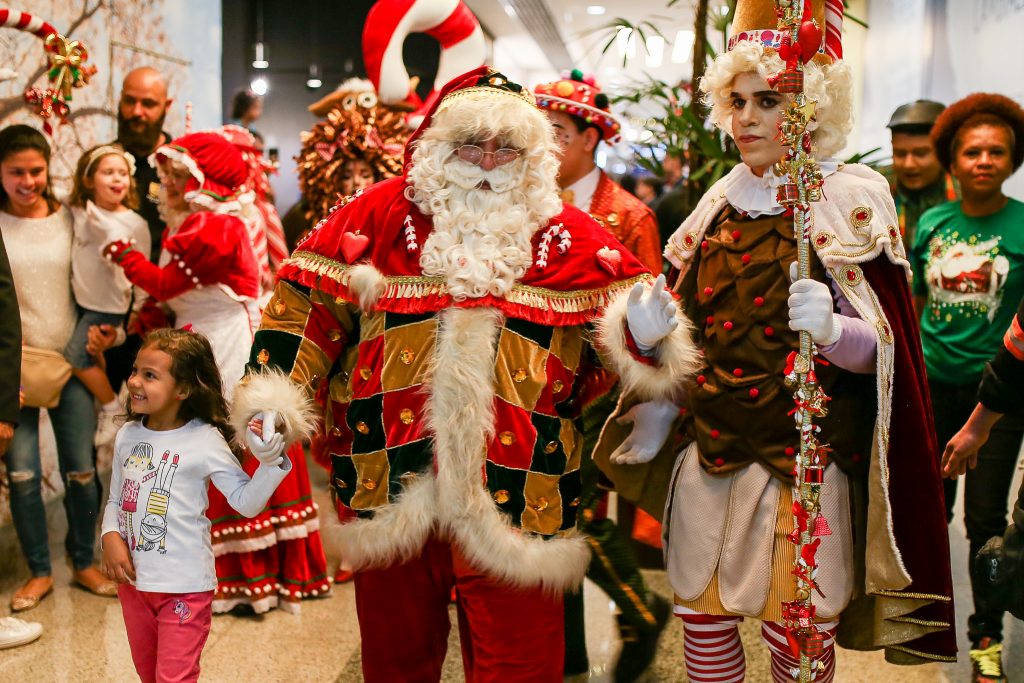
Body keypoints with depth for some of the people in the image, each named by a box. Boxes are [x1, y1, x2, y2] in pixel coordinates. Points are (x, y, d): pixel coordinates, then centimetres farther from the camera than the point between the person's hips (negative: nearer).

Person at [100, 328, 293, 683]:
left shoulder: (205, 441, -16)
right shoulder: (128, 435, 0)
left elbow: (246, 501, -16)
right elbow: (116, 499, 10)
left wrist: (270, 463, -31)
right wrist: (111, 536, -8)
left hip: (184, 586, -6)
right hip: (132, 579, 6)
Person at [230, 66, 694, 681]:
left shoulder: (570, 236, 4)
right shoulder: (384, 213, 4)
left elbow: (626, 315, 6)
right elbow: (308, 298, 6)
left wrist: (646, 335, -18)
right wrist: (269, 389, -2)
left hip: (516, 494, -1)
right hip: (389, 485, 1)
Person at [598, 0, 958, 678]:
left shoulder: (850, 201, -5)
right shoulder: (721, 202, 9)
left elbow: (884, 346, -10)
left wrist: (832, 329, -29)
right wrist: (660, 408, 10)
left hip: (803, 462, -4)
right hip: (708, 448, 5)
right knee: (703, 621, 9)